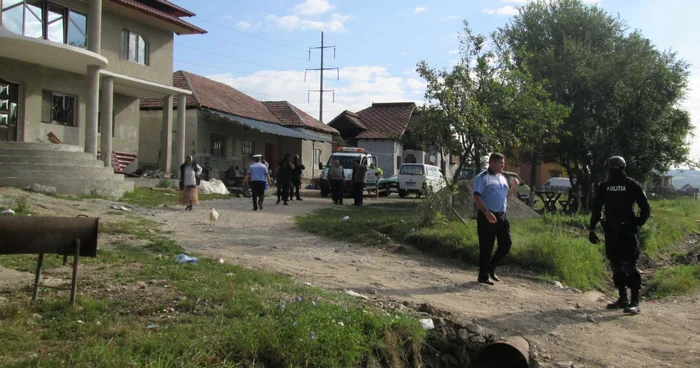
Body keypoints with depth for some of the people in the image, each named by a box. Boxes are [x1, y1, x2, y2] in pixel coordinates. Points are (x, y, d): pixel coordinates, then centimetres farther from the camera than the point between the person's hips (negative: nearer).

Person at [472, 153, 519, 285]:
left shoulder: (502, 177, 17)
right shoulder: (483, 177, -8)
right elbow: (477, 197, -17)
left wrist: (514, 188, 7)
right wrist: (487, 213, -26)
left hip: (502, 216, 8)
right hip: (487, 217, -7)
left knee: (506, 244, 6)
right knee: (486, 247, -1)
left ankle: (491, 267, 24)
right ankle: (483, 276, 10)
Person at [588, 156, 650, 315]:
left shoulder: (632, 186, -5)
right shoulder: (604, 187, 7)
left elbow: (645, 209, -1)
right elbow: (596, 209, 13)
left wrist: (636, 225, -12)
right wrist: (591, 229, 8)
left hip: (627, 232, -5)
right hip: (611, 232, 5)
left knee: (630, 266, -9)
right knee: (616, 266, 9)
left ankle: (635, 302, -7)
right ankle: (623, 299, 19)